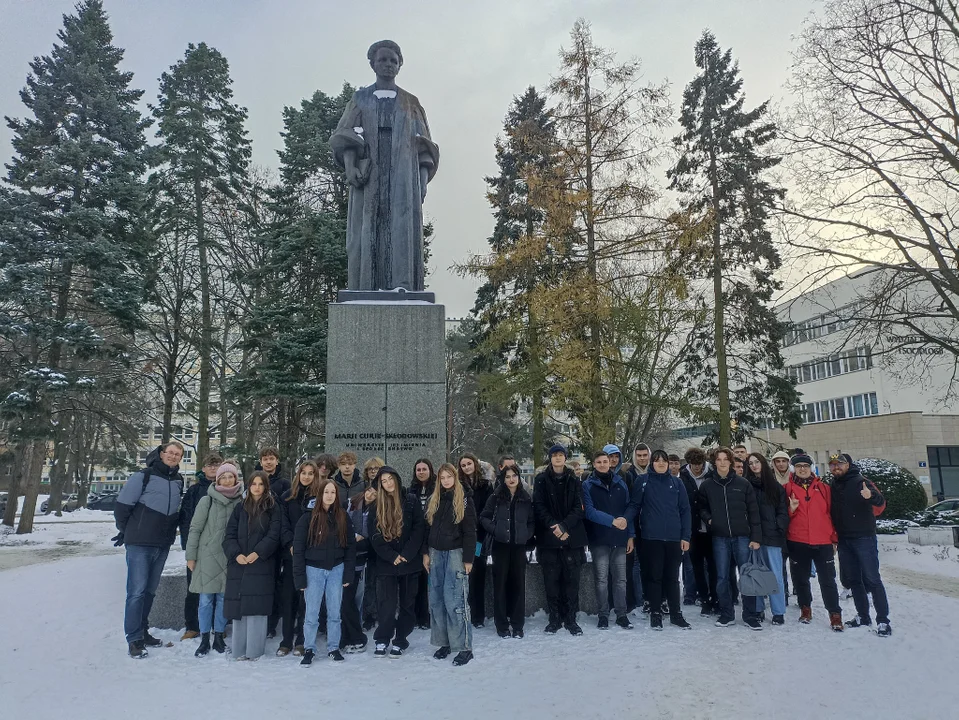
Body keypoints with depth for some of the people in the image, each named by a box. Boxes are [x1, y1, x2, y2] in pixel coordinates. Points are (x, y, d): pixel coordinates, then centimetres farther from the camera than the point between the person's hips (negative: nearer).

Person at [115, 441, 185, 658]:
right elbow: (122, 505, -6)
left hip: (163, 546, 6)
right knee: (137, 590, -5)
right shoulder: (143, 476, -9)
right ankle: (134, 639, 2)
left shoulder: (178, 481, 9)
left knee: (150, 590, 14)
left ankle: (142, 632, 26)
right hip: (139, 544, -6)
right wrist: (126, 531, 3)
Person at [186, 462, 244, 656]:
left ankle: (219, 636, 20)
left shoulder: (240, 502, 1)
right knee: (206, 600, 3)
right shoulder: (207, 500, -5)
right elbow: (195, 528, -2)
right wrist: (191, 556, -3)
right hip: (207, 556, -2)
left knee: (223, 598, 8)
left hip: (229, 558, 2)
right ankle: (204, 639, 14)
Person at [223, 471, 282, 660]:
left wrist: (257, 553, -17)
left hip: (262, 565, -3)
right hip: (238, 564, 3)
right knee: (238, 607, 3)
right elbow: (229, 535, 6)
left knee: (257, 608, -7)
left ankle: (254, 650, 0)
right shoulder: (240, 508, 13)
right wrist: (236, 554, -11)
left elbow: (273, 536, -5)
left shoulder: (273, 508, 4)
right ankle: (239, 650, 13)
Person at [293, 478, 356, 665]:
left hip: (336, 569, 2)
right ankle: (309, 649, 19)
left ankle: (333, 648, 22)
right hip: (314, 569, -2)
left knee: (334, 612, 9)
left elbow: (350, 545, 3)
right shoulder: (308, 517, -8)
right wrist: (300, 577, -9)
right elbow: (298, 548, -6)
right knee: (312, 613, 4)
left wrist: (348, 573, -2)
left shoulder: (343, 517, 0)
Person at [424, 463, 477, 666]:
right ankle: (443, 642, 18)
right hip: (436, 553, 6)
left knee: (454, 600, -10)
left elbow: (470, 531, -7)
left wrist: (468, 559, -11)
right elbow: (427, 527, 14)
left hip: (455, 553, -5)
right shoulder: (434, 500, 12)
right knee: (436, 599, 7)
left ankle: (465, 647, -3)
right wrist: (426, 553, 8)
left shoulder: (464, 500, -4)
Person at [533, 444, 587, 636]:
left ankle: (570, 618, 13)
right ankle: (554, 618, 14)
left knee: (572, 579, 3)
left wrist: (564, 526, -14)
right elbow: (538, 506, -2)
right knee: (551, 580, 3)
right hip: (548, 537, -1)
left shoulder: (574, 481, 8)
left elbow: (578, 508, 0)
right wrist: (553, 525, -14)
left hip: (572, 537, 1)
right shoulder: (541, 480, 5)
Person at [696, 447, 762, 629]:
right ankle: (726, 615, 19)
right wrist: (708, 519, -4)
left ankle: (749, 615, 16)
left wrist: (756, 537, -4)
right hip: (719, 538, 1)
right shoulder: (707, 485, 2)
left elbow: (753, 511, 0)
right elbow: (701, 506, 15)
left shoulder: (743, 483, 0)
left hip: (742, 537, -1)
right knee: (722, 577, 6)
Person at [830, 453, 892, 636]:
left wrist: (871, 495, -42)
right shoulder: (833, 486, 11)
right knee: (854, 580, 12)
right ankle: (863, 616, 21)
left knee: (872, 579, -5)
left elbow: (881, 501, -20)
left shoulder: (860, 482, -7)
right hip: (844, 540, 6)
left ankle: (883, 620, 1)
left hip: (864, 538, -6)